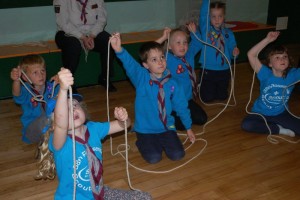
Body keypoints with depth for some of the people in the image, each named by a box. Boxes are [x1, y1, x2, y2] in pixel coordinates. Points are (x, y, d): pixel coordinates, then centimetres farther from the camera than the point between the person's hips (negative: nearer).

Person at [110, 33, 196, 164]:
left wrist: (188, 128, 15)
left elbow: (181, 106, 7)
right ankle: (142, 142, 17)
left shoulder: (172, 84, -4)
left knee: (177, 155, -10)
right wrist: (119, 50, -53)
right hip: (145, 129, -2)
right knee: (153, 158, -16)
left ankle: (162, 141, 21)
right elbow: (129, 64, -32)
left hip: (166, 127, 2)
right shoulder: (141, 78, -12)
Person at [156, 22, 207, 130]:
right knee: (182, 125, -18)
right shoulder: (167, 59, -17)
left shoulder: (189, 55, 1)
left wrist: (194, 32, 4)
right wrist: (163, 38, -33)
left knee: (202, 119, 10)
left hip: (188, 99, 7)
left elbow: (197, 44, 20)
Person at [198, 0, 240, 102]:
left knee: (222, 97, 16)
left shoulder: (228, 33, 2)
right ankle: (201, 87, 38)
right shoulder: (205, 29, -5)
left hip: (224, 70, 3)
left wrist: (234, 52, -18)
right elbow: (203, 13, -21)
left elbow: (231, 50, 4)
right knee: (207, 98, 8)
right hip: (207, 70, -2)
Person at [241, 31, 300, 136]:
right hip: (260, 113, -1)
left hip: (281, 114, 1)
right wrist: (268, 40, -35)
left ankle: (270, 126, -2)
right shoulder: (266, 74, -20)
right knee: (246, 125, -30)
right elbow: (251, 55, -31)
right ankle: (279, 129, -12)